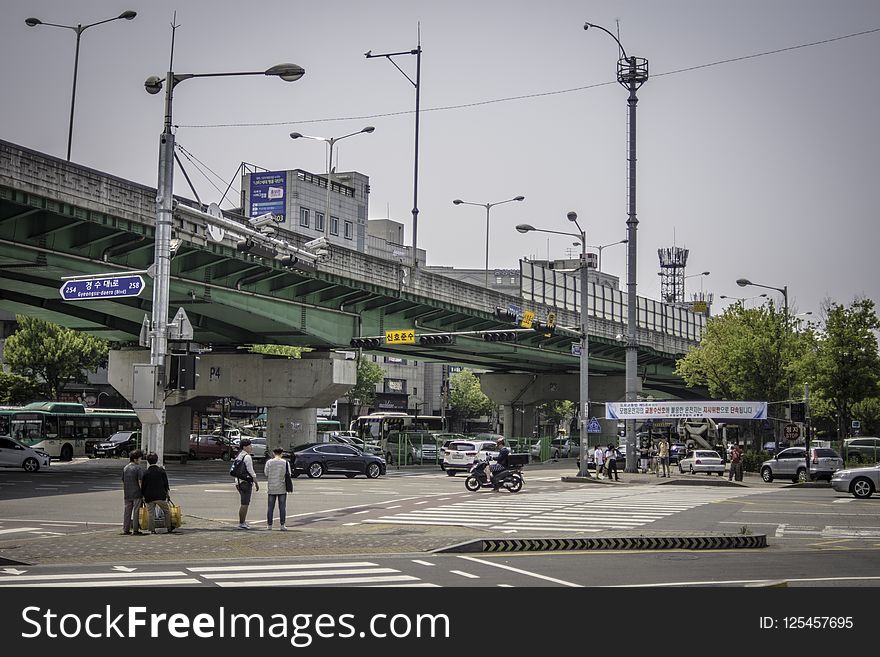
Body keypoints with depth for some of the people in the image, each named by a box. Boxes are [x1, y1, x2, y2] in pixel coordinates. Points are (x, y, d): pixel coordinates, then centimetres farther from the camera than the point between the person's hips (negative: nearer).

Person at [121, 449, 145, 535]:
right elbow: (140, 482, -14)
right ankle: (135, 530, 0)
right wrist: (143, 494, -10)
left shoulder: (125, 468, 11)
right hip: (137, 493, -6)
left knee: (127, 511, 9)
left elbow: (123, 482, 14)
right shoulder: (139, 468, -10)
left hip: (127, 494, 6)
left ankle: (126, 529, 12)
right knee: (136, 512, -1)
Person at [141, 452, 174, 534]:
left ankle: (152, 530, 3)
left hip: (149, 497, 0)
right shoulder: (161, 471, -4)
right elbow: (166, 483, 2)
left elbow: (143, 486, 1)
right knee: (167, 511, 13)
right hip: (160, 496, 0)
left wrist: (143, 495, 12)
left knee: (151, 513, 5)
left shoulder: (146, 473, -4)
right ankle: (169, 528, 16)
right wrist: (166, 492, 15)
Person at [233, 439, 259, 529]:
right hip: (246, 482, -9)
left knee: (244, 503, 17)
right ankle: (241, 523, -2)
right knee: (245, 504, -4)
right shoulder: (247, 457, -14)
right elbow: (251, 471, -16)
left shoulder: (238, 456, 14)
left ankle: (243, 522, 23)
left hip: (238, 481, 9)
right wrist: (256, 483, -10)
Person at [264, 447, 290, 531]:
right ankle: (282, 525, 0)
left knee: (270, 507, 9)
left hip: (271, 488, 1)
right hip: (282, 488, -1)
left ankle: (269, 525, 12)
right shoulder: (285, 462, -5)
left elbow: (266, 473, 0)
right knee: (282, 507, 3)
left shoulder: (269, 462, -4)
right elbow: (288, 474, -2)